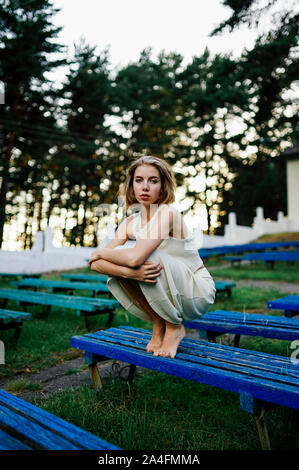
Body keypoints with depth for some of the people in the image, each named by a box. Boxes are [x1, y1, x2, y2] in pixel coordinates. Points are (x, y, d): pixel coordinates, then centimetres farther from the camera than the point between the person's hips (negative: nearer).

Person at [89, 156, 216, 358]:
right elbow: (95, 263, -11)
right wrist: (129, 272, -31)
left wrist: (102, 252, -15)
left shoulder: (169, 213, -21)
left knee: (147, 253, -29)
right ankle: (158, 323, 1)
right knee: (116, 264, -15)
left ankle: (175, 328, -8)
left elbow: (136, 257, -35)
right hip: (164, 295, 5)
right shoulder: (129, 223, -1)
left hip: (197, 293, -5)